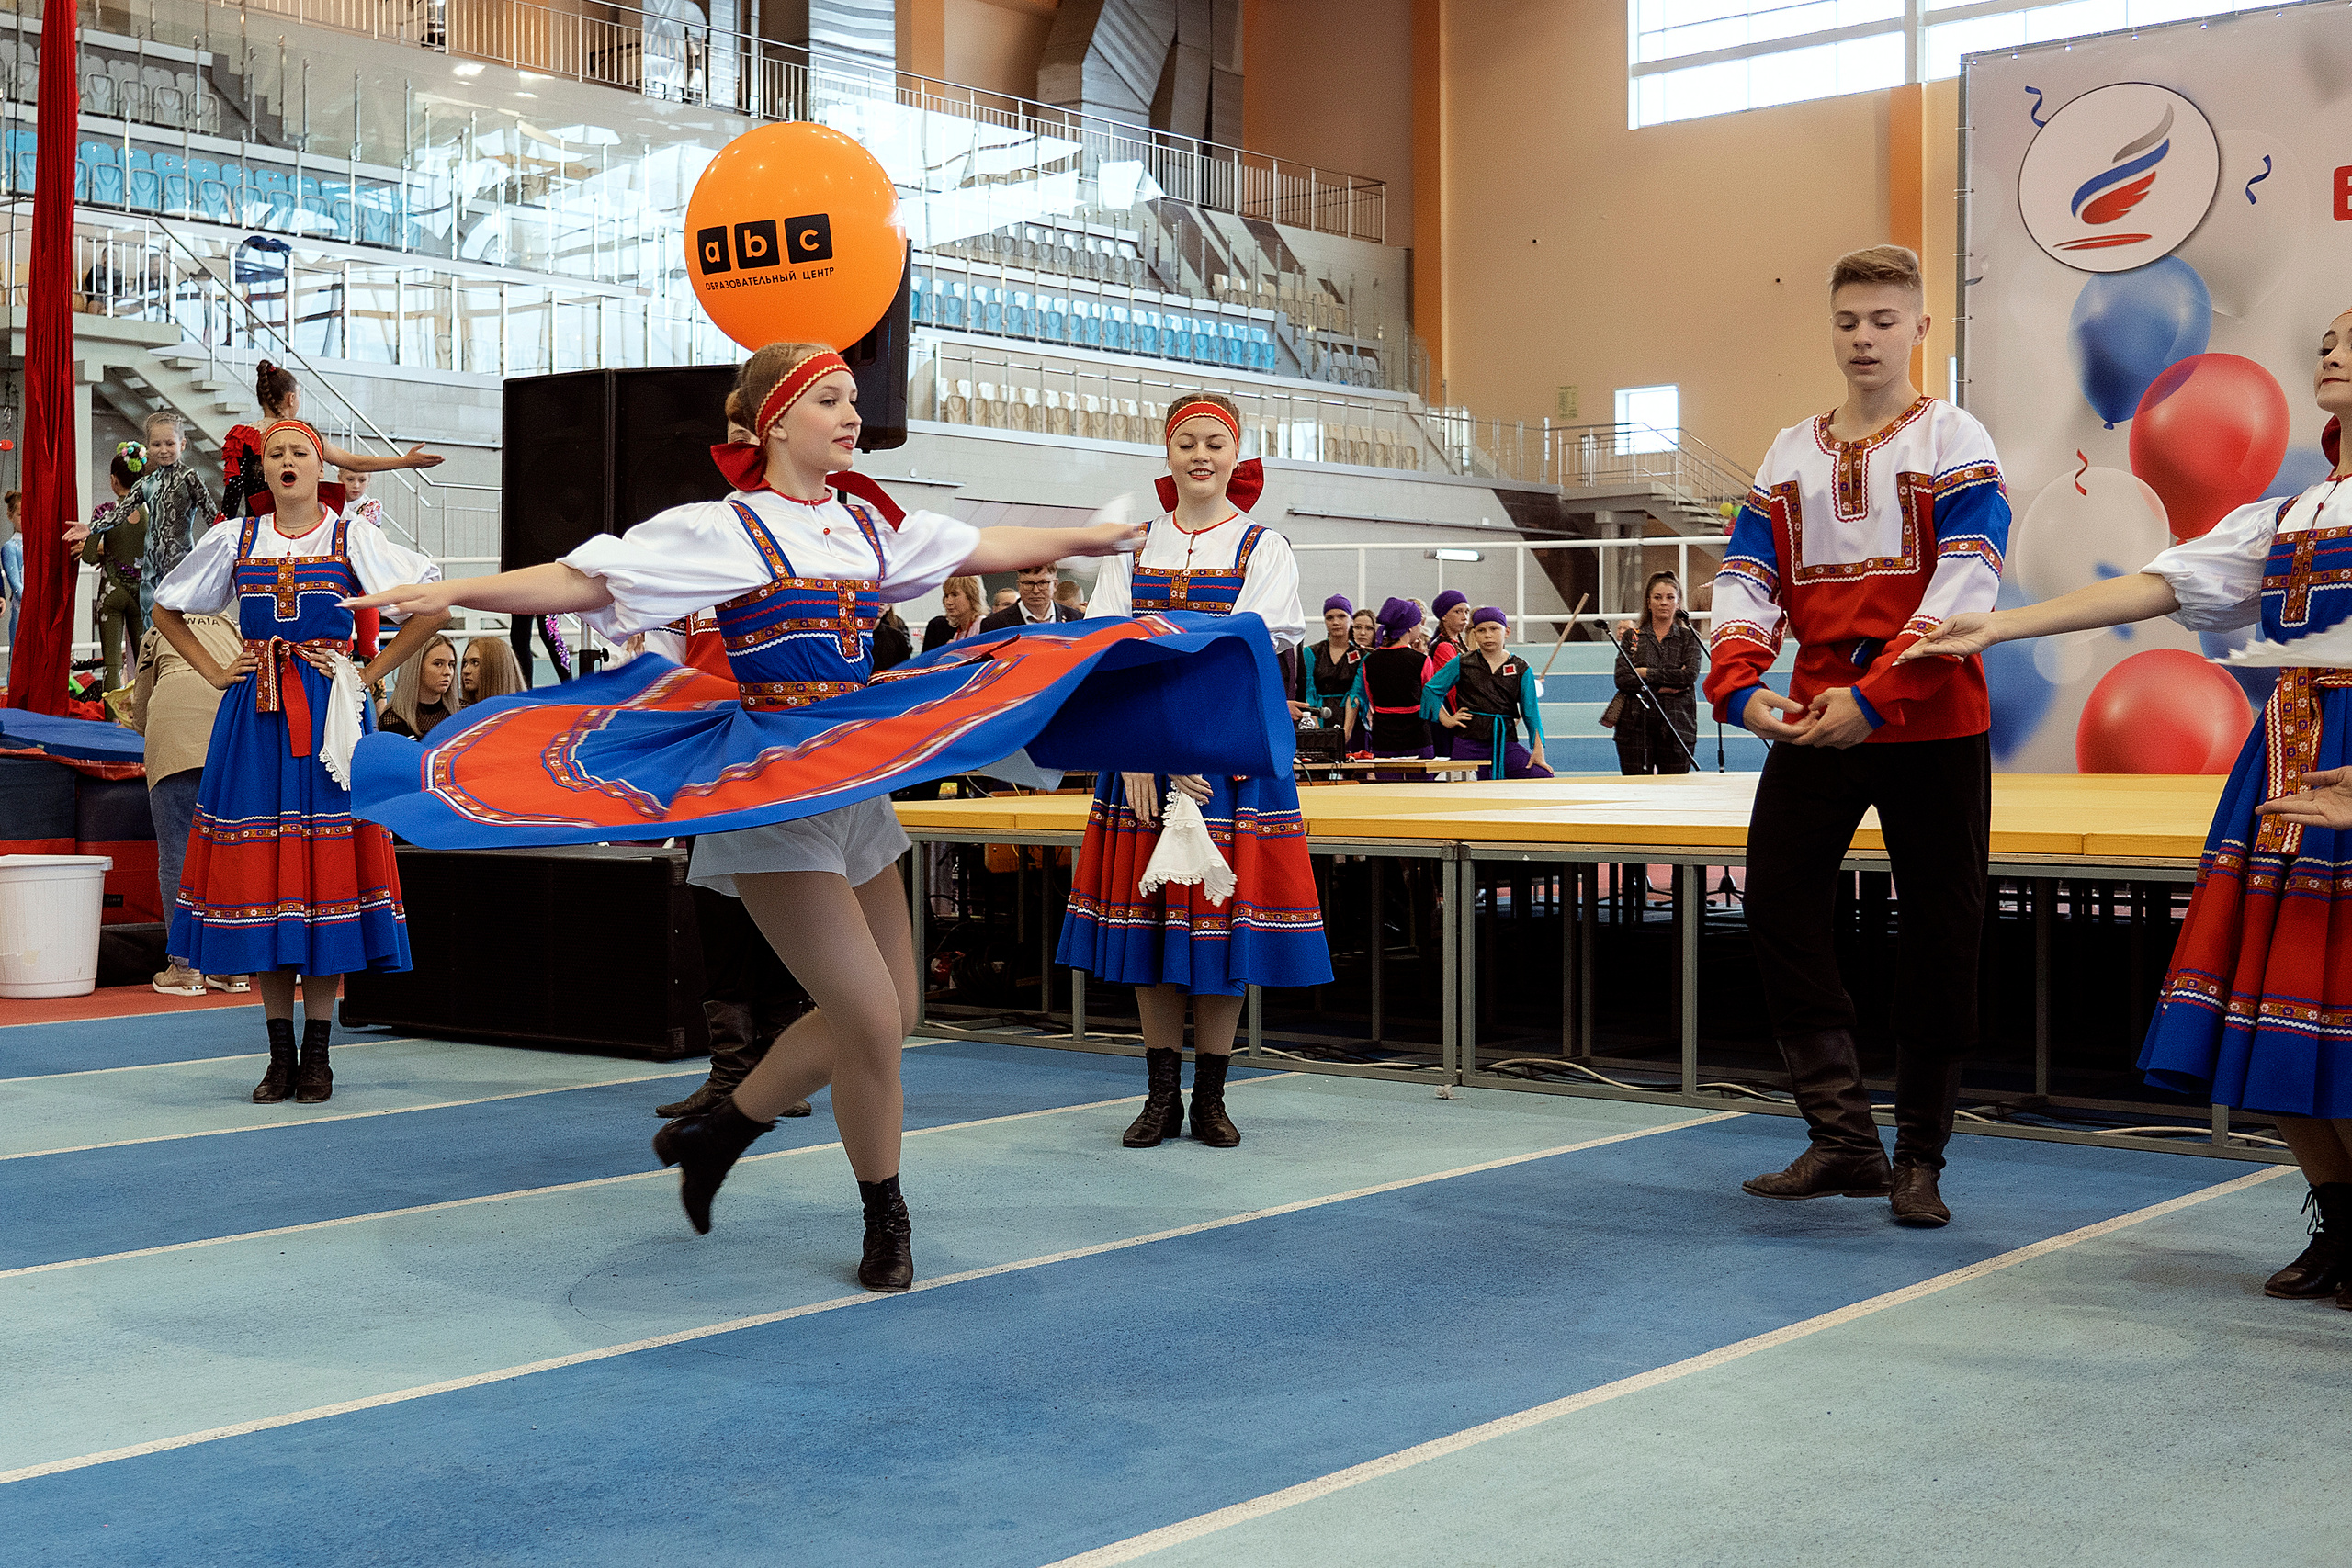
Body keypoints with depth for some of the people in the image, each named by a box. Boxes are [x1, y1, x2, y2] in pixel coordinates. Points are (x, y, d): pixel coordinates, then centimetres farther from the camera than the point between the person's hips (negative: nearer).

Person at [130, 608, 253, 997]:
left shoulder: (157, 632, 30)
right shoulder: (232, 628, 35)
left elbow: (139, 713, 30)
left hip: (175, 717, -2)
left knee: (177, 851, 1)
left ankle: (184, 966, -1)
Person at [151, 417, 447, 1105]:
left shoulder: (352, 538, 2)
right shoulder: (235, 539, 10)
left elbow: (433, 607, -3)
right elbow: (166, 610, 21)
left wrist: (369, 673, -5)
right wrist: (214, 671, 9)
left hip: (327, 714, -2)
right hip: (254, 718, 2)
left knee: (324, 863, -4)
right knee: (259, 866, 0)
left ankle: (317, 1054, 4)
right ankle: (280, 1055, 7)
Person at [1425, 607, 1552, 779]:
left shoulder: (1520, 668, 8)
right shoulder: (1461, 664, 6)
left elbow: (1531, 712, 5)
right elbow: (1430, 689, 13)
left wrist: (1538, 750, -5)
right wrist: (1446, 720, 3)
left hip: (1506, 743, 1)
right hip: (1468, 744, -1)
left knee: (1544, 779, -18)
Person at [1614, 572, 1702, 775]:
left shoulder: (1689, 638, 10)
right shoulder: (1631, 637, 11)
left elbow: (1690, 675, -7)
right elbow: (1622, 680, -2)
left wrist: (1647, 673, -7)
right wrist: (1661, 687, -11)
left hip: (1677, 724, 0)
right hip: (1636, 723, 0)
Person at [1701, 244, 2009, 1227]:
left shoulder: (1954, 442, -1)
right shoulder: (1791, 455, 13)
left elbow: (1966, 583, -13)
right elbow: (1747, 580, 6)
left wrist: (1876, 695, -24)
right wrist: (1739, 684, -14)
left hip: (1931, 728, -4)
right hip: (1813, 721, 4)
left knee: (1939, 935, 2)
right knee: (1777, 901, -4)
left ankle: (1919, 1160, 14)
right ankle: (1843, 1139, 5)